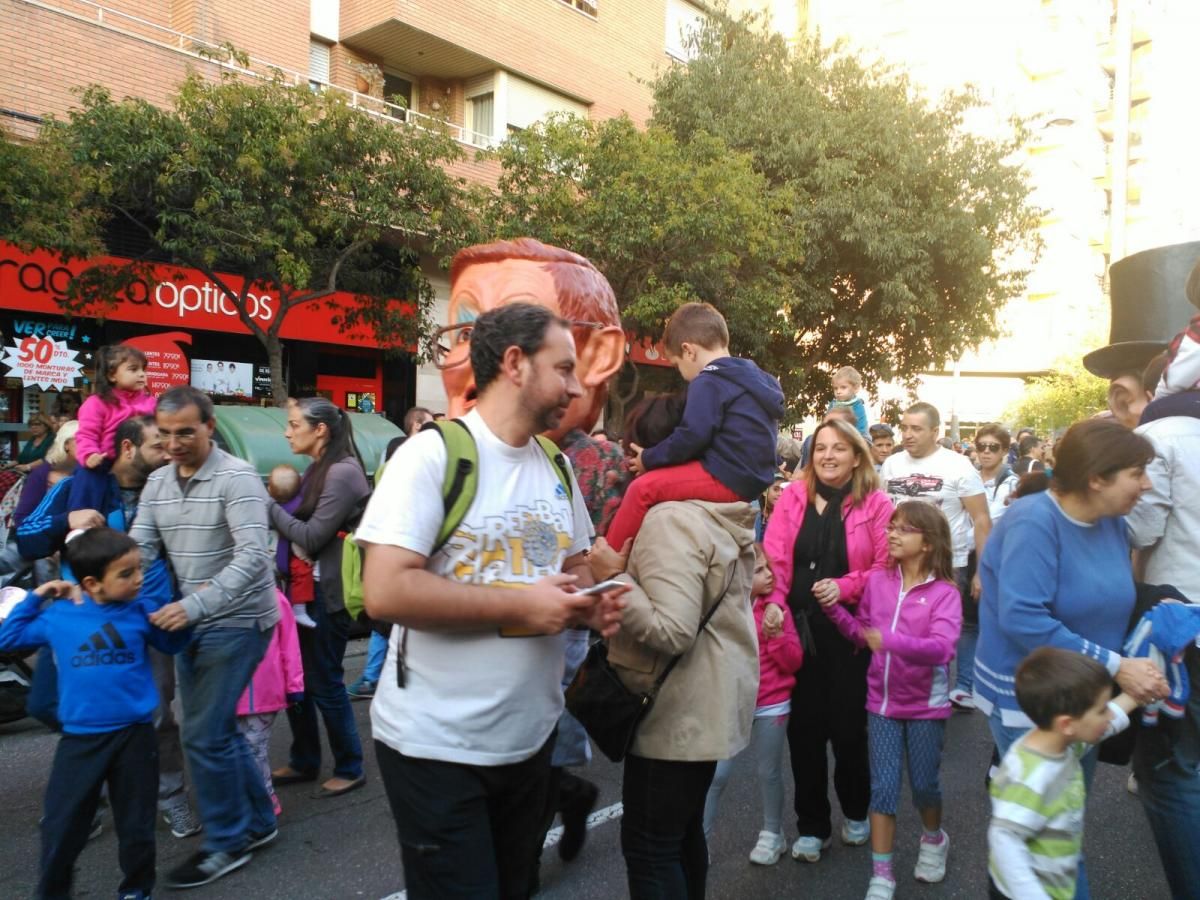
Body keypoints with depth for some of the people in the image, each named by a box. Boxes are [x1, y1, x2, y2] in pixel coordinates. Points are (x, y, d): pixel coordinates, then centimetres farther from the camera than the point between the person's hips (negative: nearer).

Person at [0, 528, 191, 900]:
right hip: (80, 739, 0)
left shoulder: (141, 612, -3)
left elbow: (172, 643, 12)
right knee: (61, 827, 10)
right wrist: (35, 598, 2)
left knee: (136, 827, 13)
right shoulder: (58, 615, -3)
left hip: (135, 735, 0)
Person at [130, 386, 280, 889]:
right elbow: (138, 549, 1)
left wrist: (195, 604, -33)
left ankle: (226, 843, 17)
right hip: (193, 621, 7)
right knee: (217, 729, 15)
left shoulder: (237, 478, -17)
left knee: (204, 734, -3)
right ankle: (257, 822, 33)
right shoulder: (156, 483, 6)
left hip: (237, 622, -7)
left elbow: (252, 557, -25)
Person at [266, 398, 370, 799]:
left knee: (324, 681, 2)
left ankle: (350, 768, 19)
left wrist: (267, 505, -14)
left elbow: (312, 537, -20)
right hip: (306, 586, 9)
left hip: (330, 592, -9)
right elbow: (298, 522, 11)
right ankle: (304, 761, 31)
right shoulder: (317, 469, 11)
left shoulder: (342, 472, -18)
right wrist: (273, 508, -4)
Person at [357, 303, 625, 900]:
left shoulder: (557, 468, 7)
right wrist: (520, 604, -24)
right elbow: (385, 592, -26)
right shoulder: (433, 454, -17)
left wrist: (590, 604, -7)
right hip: (437, 747, -7)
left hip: (530, 738, 7)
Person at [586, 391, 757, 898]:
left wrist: (614, 576, -23)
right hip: (707, 706, 10)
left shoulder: (672, 518, -23)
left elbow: (672, 632, -29)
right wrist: (629, 569, 9)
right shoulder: (723, 515, 7)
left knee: (648, 847, 4)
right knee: (683, 833, 23)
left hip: (677, 712, -10)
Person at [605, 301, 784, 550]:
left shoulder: (708, 382, -12)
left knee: (642, 488, -10)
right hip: (750, 478, 10)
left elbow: (692, 437, -19)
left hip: (726, 478, -10)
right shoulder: (753, 378, 18)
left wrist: (648, 459, -5)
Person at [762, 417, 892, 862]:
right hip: (800, 629, 2)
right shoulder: (793, 497, 1)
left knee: (848, 725, 9)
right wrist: (774, 602, -22)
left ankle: (856, 812, 37)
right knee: (804, 726, 7)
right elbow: (774, 558, -6)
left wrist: (844, 586, -21)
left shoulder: (876, 504, -3)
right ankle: (812, 825, 25)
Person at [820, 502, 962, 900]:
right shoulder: (877, 580, -2)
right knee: (883, 786, 5)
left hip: (926, 705, -3)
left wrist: (891, 640, -42)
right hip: (883, 701, 3)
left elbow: (941, 648, -29)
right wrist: (833, 607, -6)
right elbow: (862, 634, 8)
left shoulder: (944, 593, -15)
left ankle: (934, 838, 44)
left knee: (923, 784, 13)